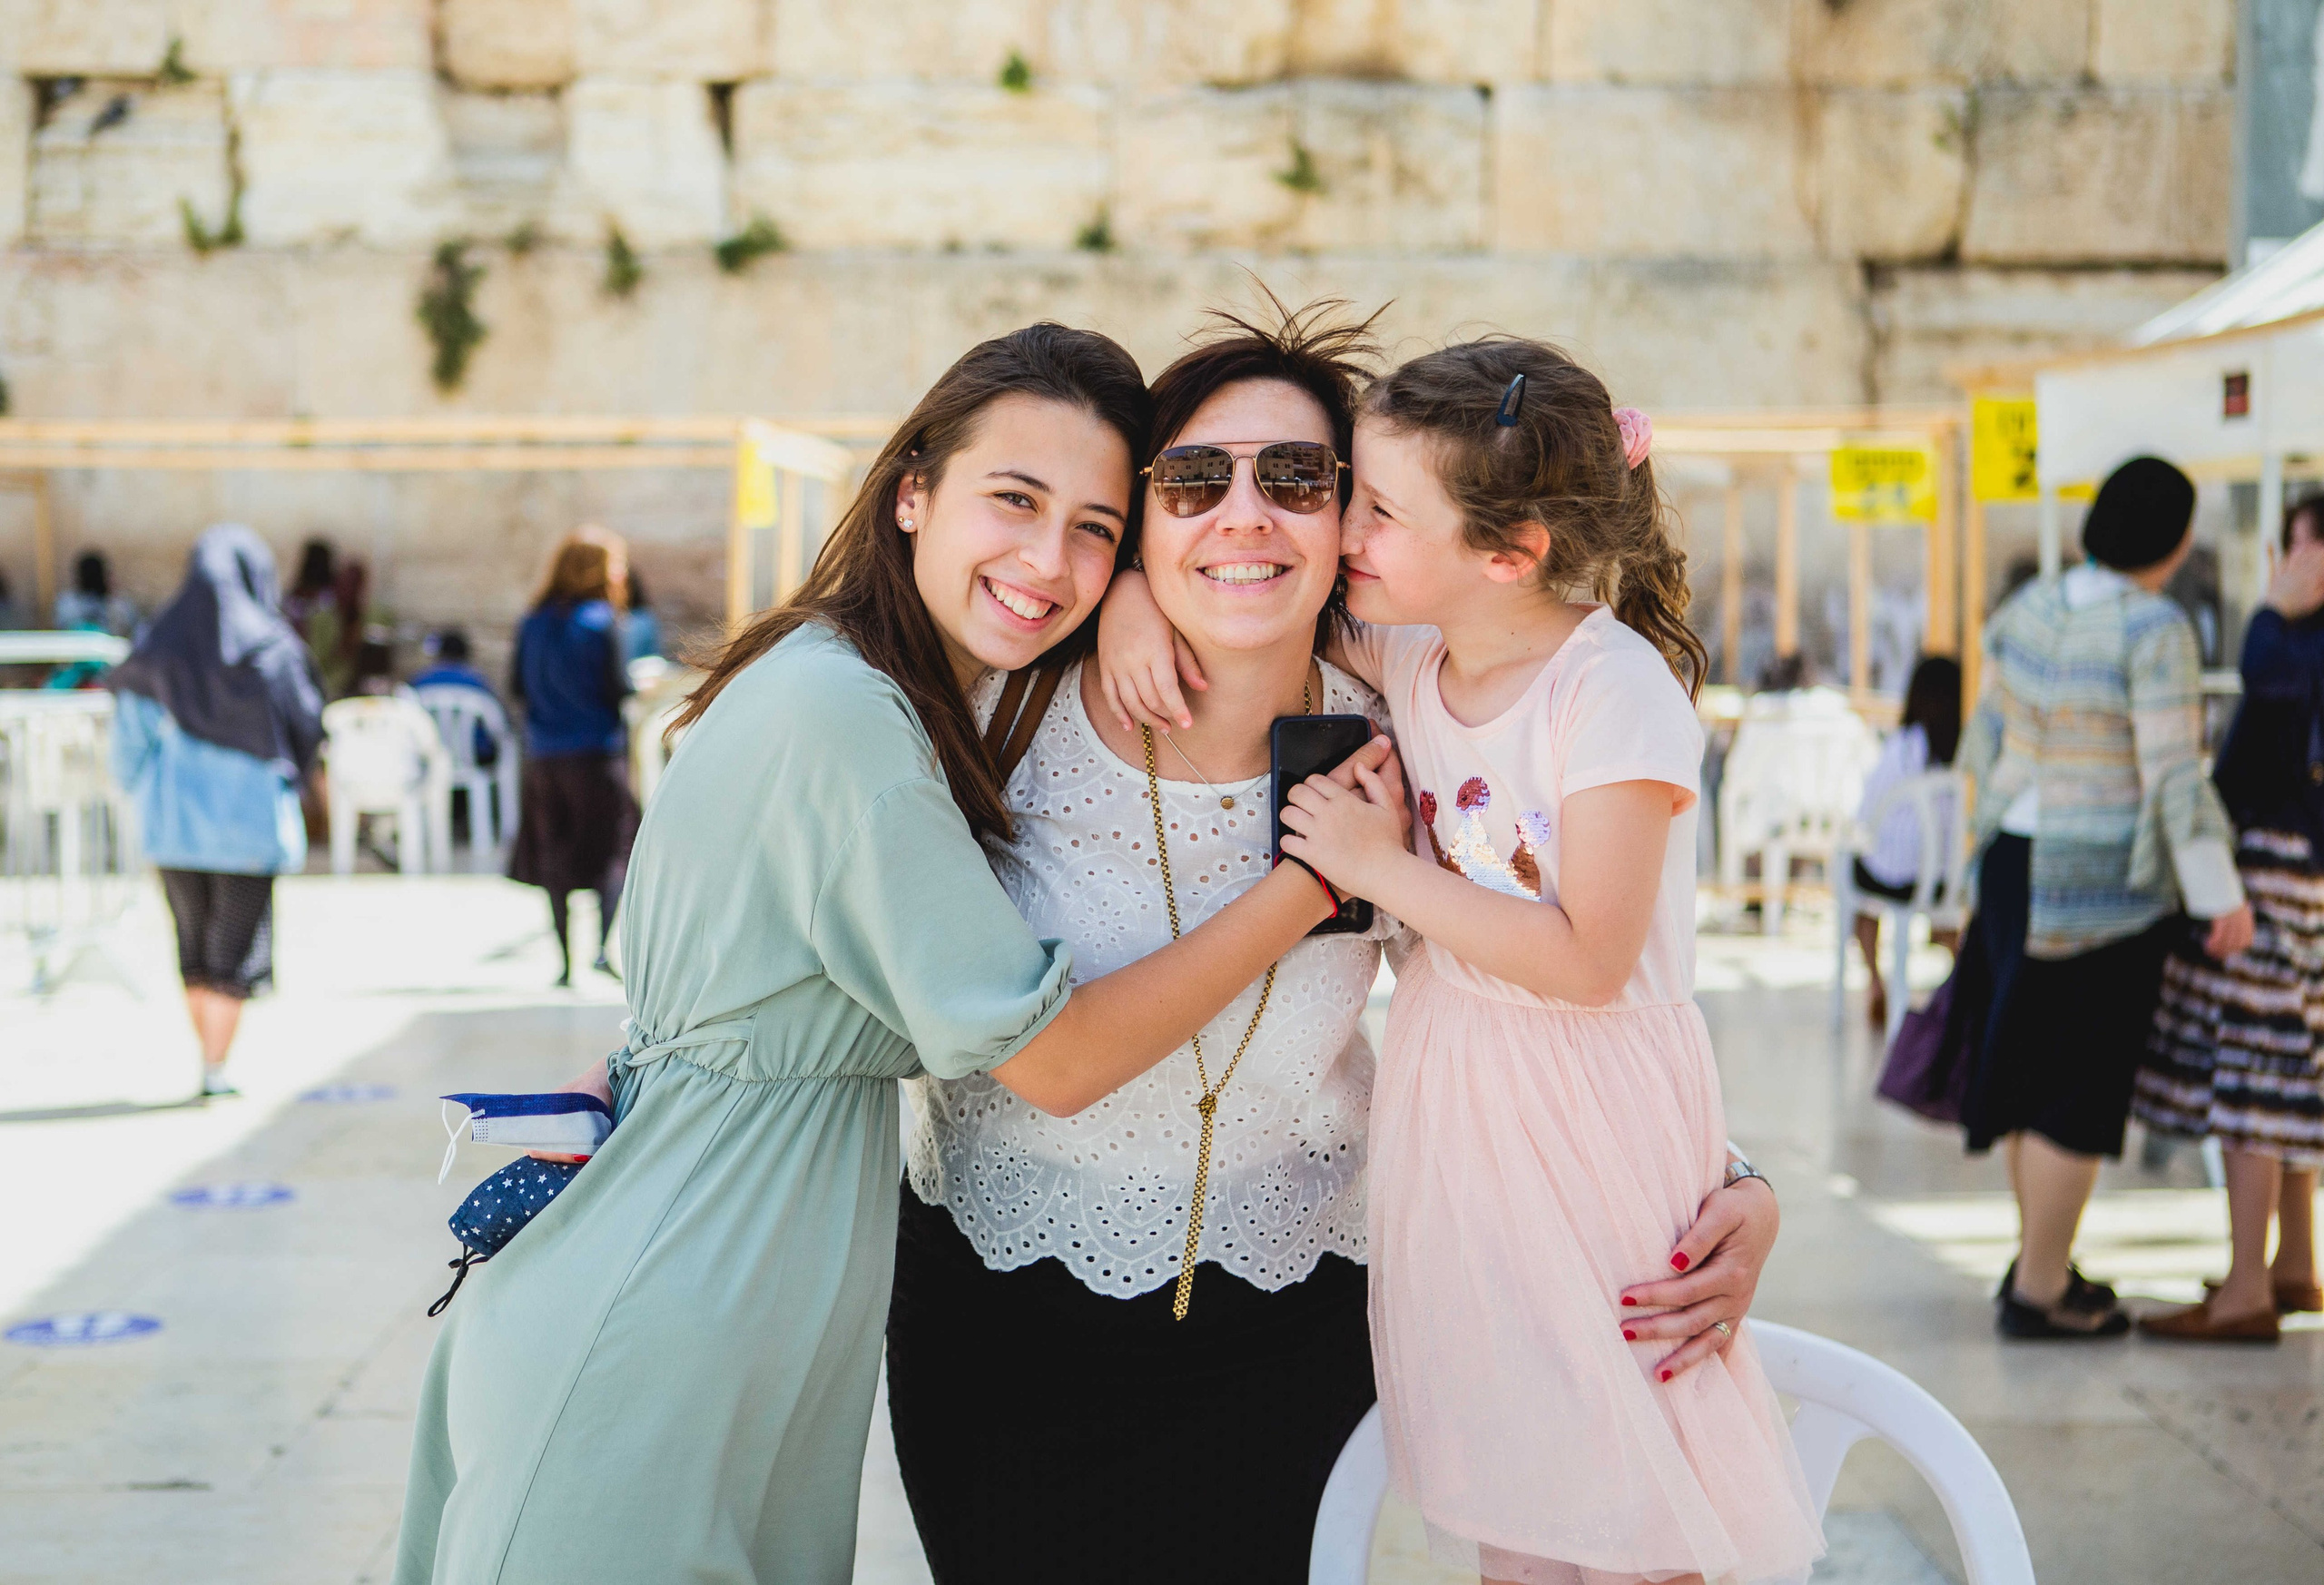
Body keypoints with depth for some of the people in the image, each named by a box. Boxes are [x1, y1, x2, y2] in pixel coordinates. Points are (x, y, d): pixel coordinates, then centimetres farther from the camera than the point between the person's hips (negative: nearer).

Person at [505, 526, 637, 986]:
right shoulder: (601, 621, -10)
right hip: (598, 752, -5)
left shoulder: (533, 622, 5)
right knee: (611, 851, 2)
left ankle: (565, 959, 10)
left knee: (553, 860, 10)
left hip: (544, 754, 5)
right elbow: (619, 689, -12)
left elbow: (516, 687, 8)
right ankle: (605, 948, -14)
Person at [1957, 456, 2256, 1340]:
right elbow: (2174, 777, -20)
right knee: (2082, 1081, 2)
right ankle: (2039, 1292, 8)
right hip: (2104, 882, -7)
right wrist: (2221, 896, -14)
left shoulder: (2030, 607, 4)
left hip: (2015, 863, 7)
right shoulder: (2154, 631, -17)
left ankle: (2038, 1261, 30)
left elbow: (1987, 737, 12)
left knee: (2033, 1068, 18)